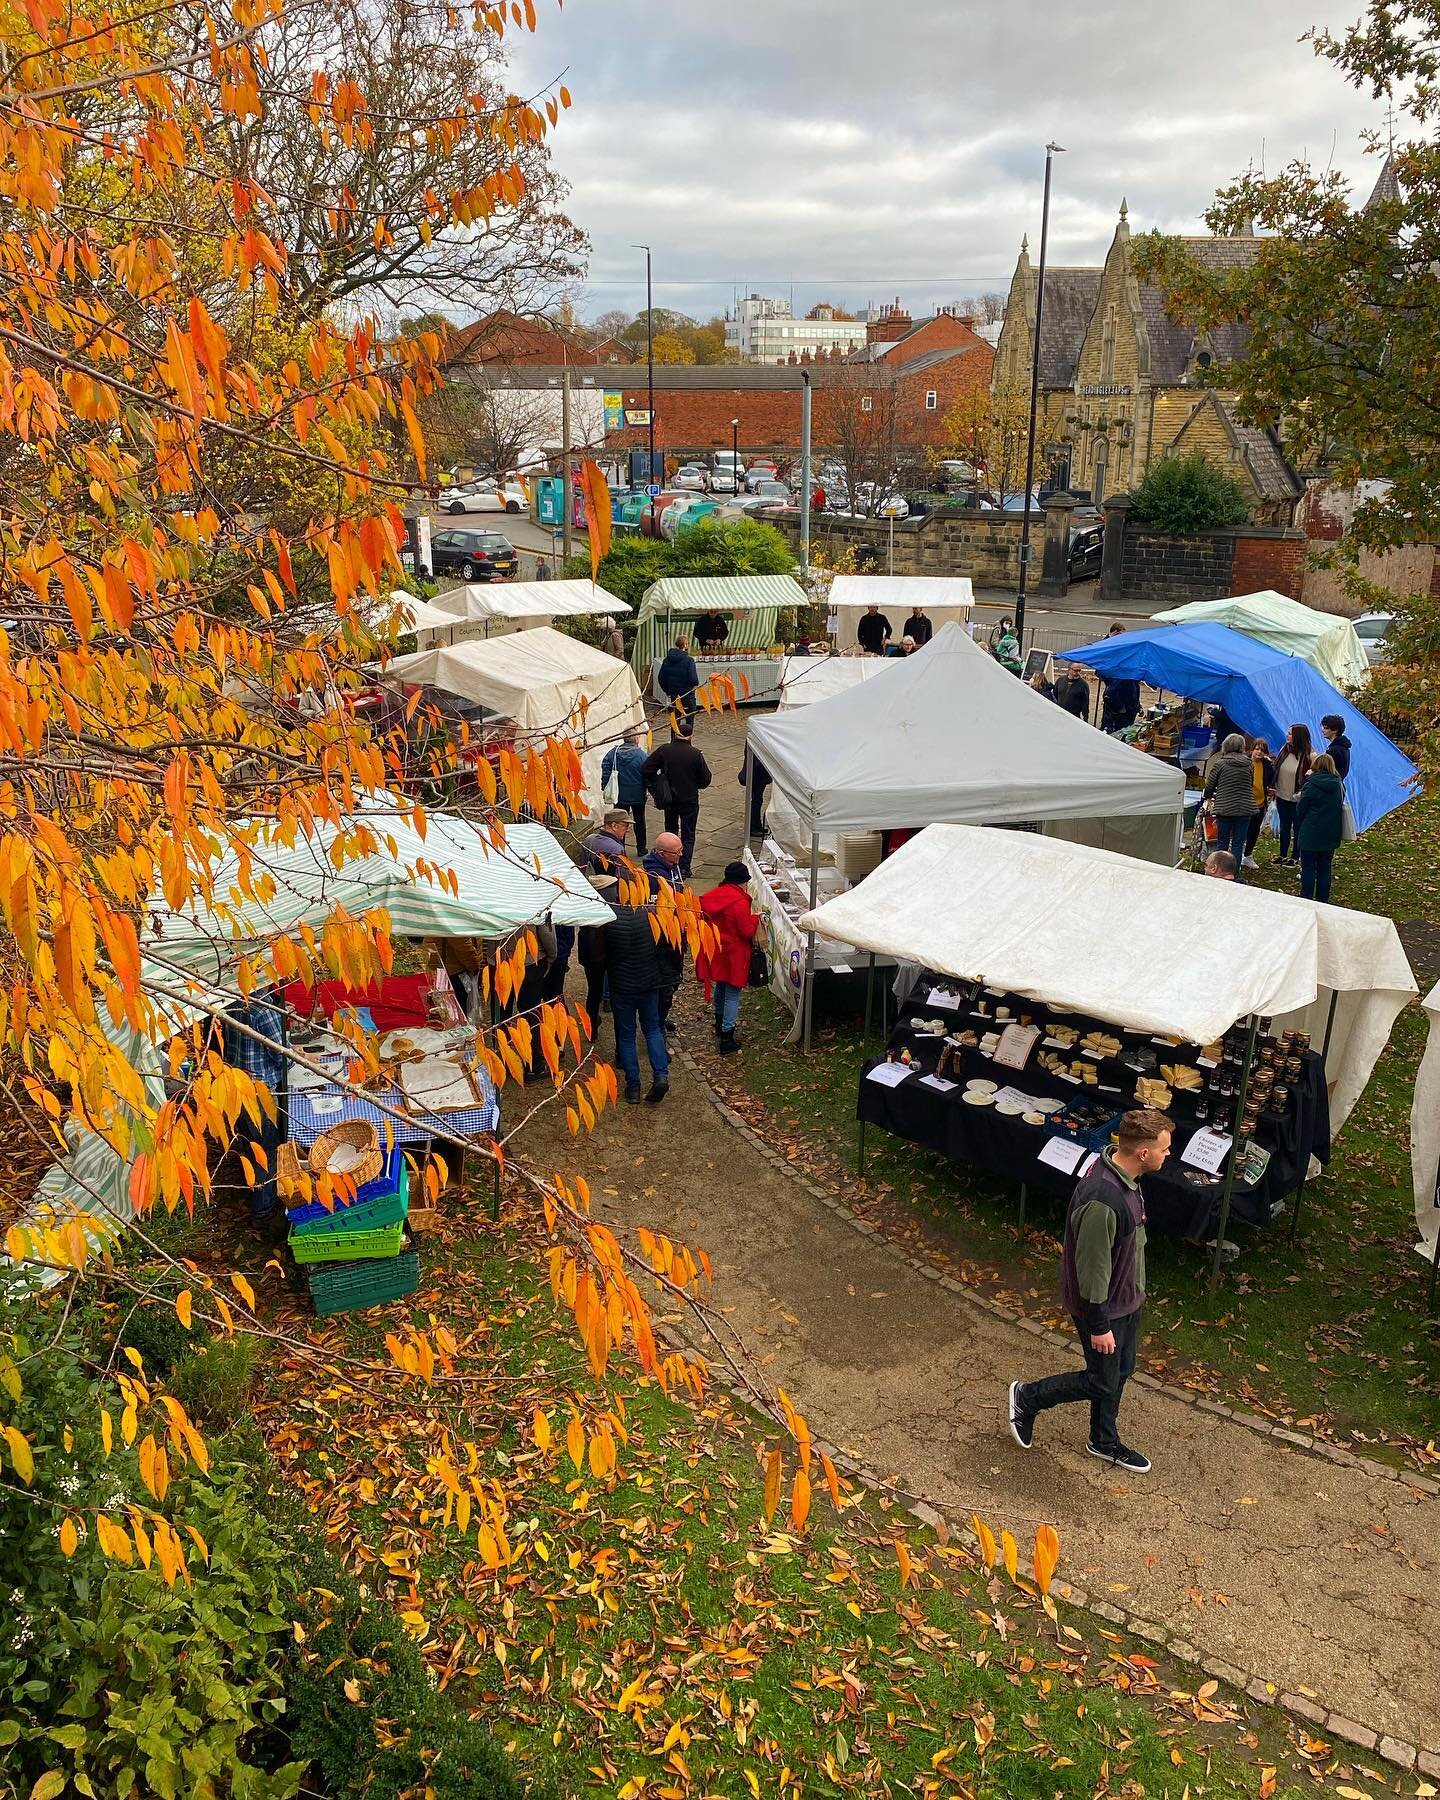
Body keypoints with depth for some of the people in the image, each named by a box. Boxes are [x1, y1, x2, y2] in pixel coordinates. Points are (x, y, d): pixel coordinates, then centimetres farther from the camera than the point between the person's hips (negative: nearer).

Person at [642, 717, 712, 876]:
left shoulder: (664, 750, -9)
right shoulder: (695, 754, -14)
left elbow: (647, 769, -6)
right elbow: (705, 779, -9)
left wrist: (655, 789, 4)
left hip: (669, 799, 2)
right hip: (690, 800, -2)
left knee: (671, 830, 21)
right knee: (688, 834, 8)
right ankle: (684, 867, 4)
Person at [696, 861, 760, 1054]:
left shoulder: (713, 895, -1)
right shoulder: (740, 902, -23)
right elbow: (747, 931, -20)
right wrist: (754, 918, -1)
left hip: (715, 952, 7)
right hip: (733, 955, -7)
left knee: (720, 986, 26)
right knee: (732, 994, 1)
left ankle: (720, 1023, 46)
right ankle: (727, 1039, 2)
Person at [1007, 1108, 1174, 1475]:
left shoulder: (1123, 1174, -8)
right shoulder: (1102, 1200, -38)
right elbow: (1091, 1268, -29)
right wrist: (1099, 1326, -18)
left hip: (1126, 1297, 9)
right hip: (1103, 1305, -9)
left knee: (1120, 1372, 23)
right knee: (1102, 1382, 10)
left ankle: (1105, 1441, 44)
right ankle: (1027, 1397, 30)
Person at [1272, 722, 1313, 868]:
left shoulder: (1307, 756, -16)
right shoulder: (1284, 750, 2)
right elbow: (1276, 770, 9)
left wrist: (1301, 795, -20)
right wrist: (1275, 788, 6)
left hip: (1297, 800, -5)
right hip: (1282, 797, 5)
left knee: (1297, 828, 9)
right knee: (1284, 827, 16)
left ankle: (1295, 857, 20)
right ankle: (1283, 855, 28)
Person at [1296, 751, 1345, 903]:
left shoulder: (1311, 785, -14)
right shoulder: (1339, 785, 0)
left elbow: (1300, 809, -8)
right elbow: (1340, 807, 9)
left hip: (1310, 834, -5)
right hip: (1331, 834, 5)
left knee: (1308, 868, 4)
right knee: (1325, 868, 13)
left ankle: (1306, 900, 6)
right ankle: (1322, 901, 18)